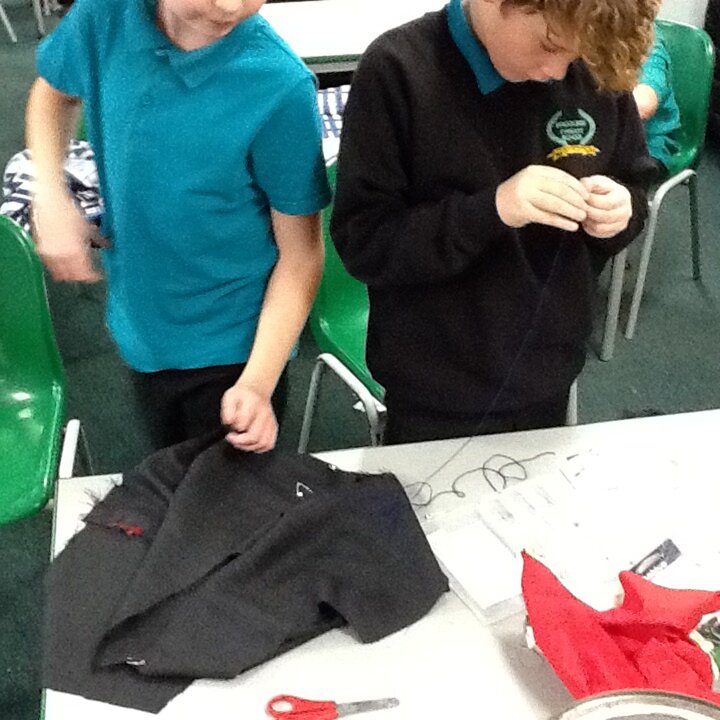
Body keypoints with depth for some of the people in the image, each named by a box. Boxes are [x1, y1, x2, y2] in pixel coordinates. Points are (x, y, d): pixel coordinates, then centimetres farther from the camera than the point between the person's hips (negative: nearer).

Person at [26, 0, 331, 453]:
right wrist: (51, 198, -6)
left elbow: (300, 251, -17)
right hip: (140, 327, 4)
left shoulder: (279, 87, -25)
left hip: (234, 344, -4)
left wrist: (258, 384, -25)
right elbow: (54, 92, 9)